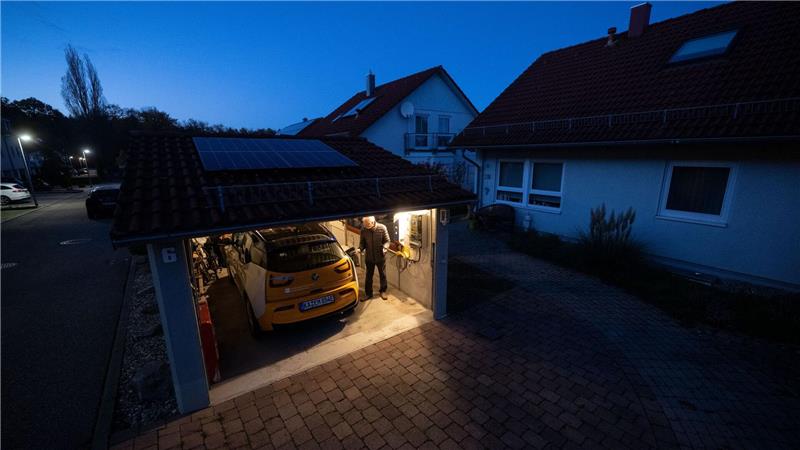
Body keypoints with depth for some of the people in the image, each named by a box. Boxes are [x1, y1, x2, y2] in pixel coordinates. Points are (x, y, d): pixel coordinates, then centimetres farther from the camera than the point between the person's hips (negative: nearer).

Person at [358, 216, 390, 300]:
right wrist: (360, 248, -19)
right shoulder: (363, 230, -12)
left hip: (380, 257, -1)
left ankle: (383, 291, 36)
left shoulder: (382, 228, -17)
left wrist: (384, 247, -27)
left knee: (382, 274, 16)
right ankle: (368, 293, 30)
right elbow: (362, 242, 0)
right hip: (369, 257, 1)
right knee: (368, 276, 13)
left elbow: (387, 241, -8)